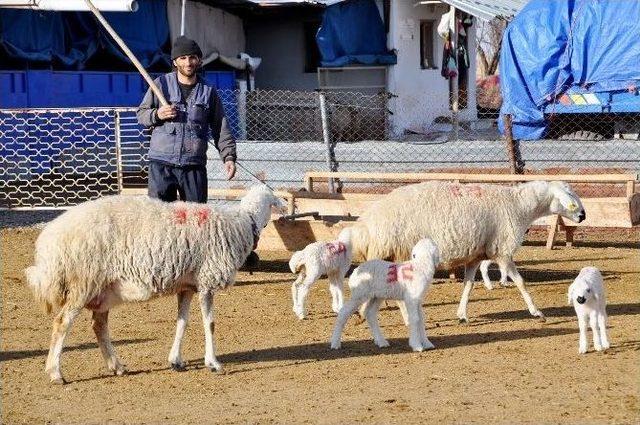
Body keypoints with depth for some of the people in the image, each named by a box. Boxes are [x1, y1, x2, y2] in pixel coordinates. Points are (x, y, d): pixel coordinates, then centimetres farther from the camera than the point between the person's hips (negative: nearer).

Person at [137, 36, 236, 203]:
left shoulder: (209, 92, 10)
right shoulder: (161, 84, 7)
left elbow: (221, 129, 9)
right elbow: (141, 114, 11)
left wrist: (229, 156, -3)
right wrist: (157, 115, -10)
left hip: (194, 166, 1)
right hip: (161, 164, -1)